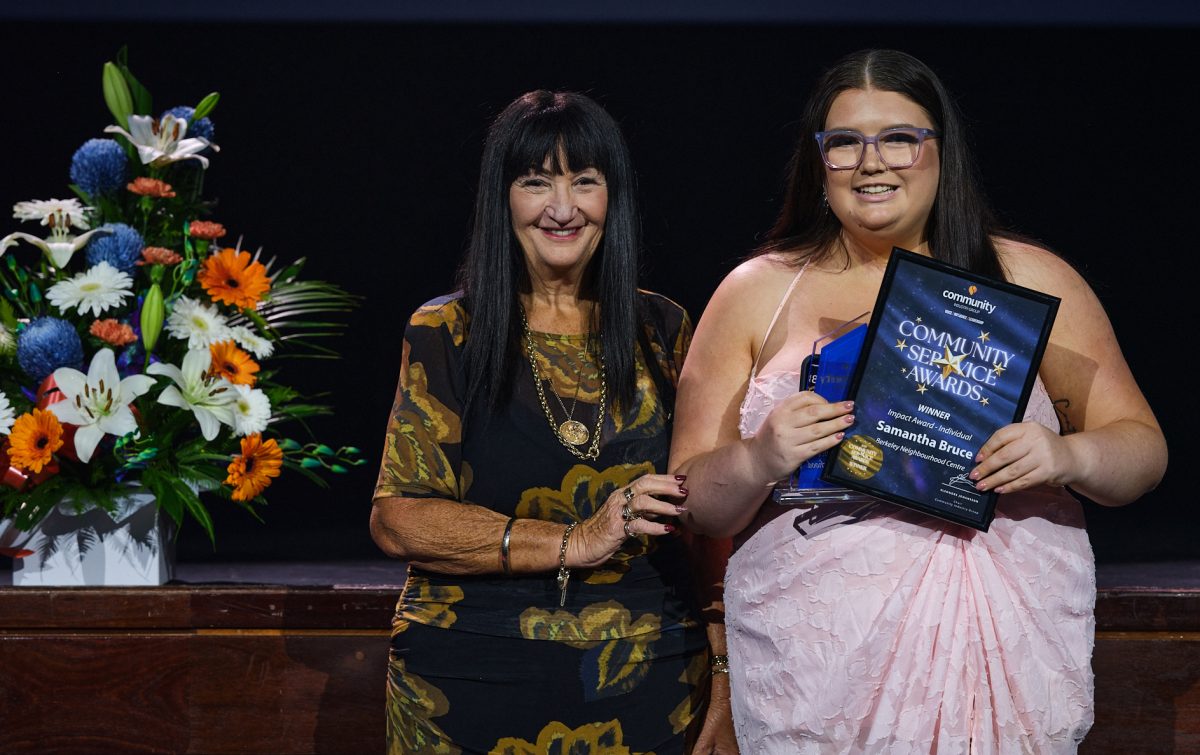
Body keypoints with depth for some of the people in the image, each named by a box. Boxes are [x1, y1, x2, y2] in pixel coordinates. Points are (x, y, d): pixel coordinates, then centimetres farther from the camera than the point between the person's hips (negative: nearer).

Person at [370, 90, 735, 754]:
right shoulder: (448, 333, -1)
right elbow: (397, 519, -9)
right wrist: (574, 542, -19)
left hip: (649, 689, 2)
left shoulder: (664, 332, 6)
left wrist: (726, 679, -6)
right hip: (476, 685, -2)